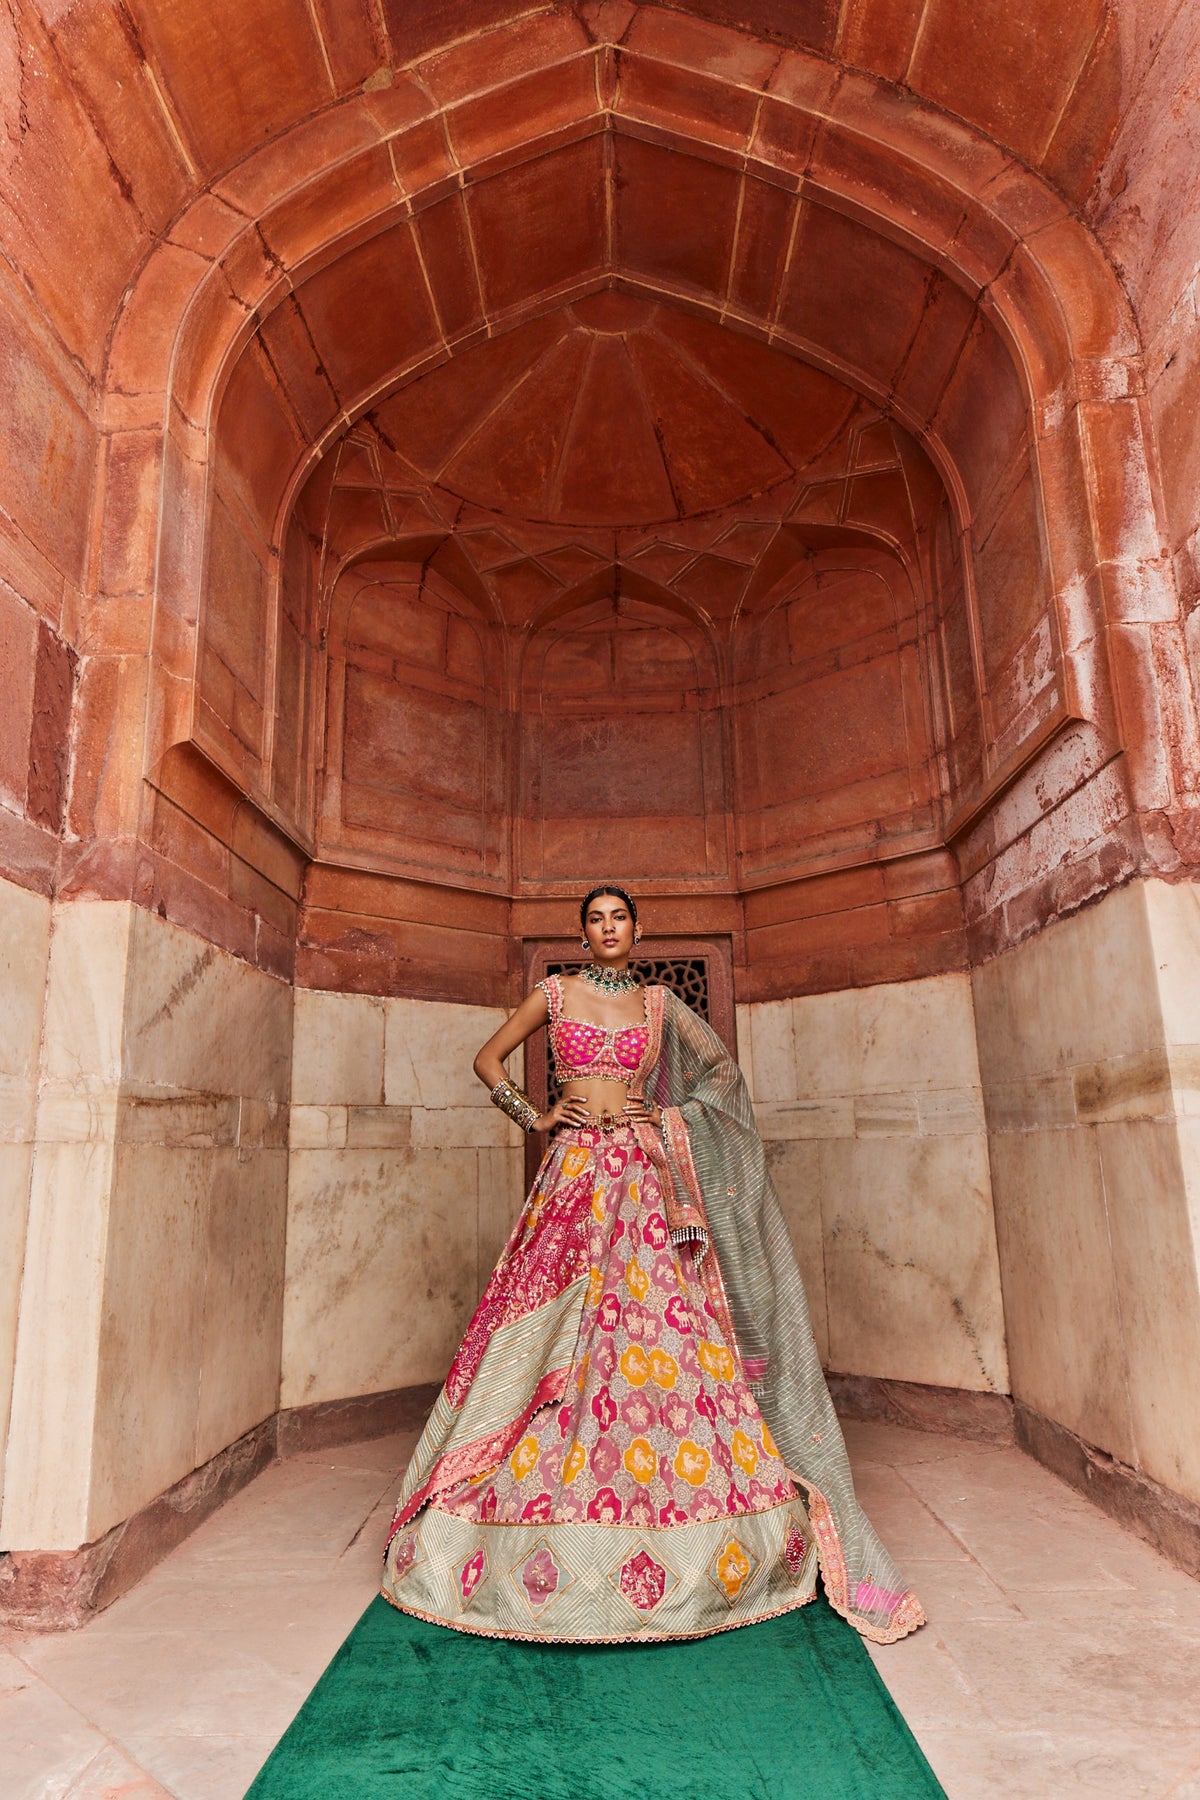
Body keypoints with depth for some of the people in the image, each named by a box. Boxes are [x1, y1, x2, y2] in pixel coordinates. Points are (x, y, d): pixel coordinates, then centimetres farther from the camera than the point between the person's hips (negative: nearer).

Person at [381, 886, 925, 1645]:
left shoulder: (659, 1002, 10)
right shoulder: (556, 993, 7)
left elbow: (724, 1065, 18)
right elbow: (489, 1059, 13)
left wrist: (673, 1114, 5)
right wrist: (534, 1115, 1)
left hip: (645, 1178, 1)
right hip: (574, 1176, -1)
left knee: (664, 1334, -2)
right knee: (557, 1343, -1)